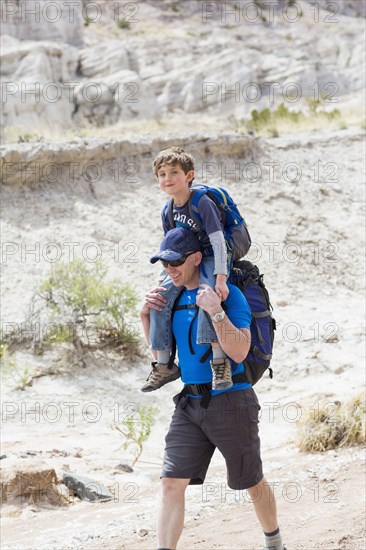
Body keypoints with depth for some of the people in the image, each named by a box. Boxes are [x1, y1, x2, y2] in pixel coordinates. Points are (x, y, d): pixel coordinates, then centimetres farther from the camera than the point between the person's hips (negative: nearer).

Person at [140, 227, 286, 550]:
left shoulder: (228, 294, -12)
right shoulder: (175, 297, 8)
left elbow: (239, 352, -22)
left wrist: (216, 313, -32)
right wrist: (146, 315, 2)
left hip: (230, 402, -5)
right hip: (190, 404, 5)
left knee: (253, 483, 12)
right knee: (172, 484, -8)